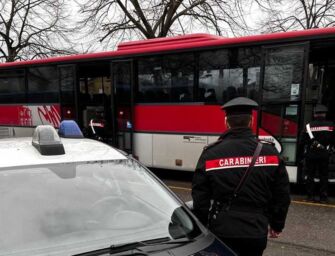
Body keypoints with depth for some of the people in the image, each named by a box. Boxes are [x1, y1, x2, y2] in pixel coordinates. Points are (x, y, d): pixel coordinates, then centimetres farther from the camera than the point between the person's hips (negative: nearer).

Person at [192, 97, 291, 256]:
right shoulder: (270, 153, -4)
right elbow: (282, 196, 3)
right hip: (257, 232, 2)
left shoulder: (210, 154, -9)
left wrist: (204, 227, 9)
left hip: (222, 232, -1)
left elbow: (200, 197, -4)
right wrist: (277, 224, 18)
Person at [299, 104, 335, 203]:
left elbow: (302, 141, -2)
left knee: (310, 176, 8)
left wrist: (305, 150, 13)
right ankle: (323, 197, 8)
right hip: (324, 155, 0)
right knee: (323, 176, 8)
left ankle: (310, 196, 9)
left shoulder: (308, 126, -3)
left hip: (310, 155, 0)